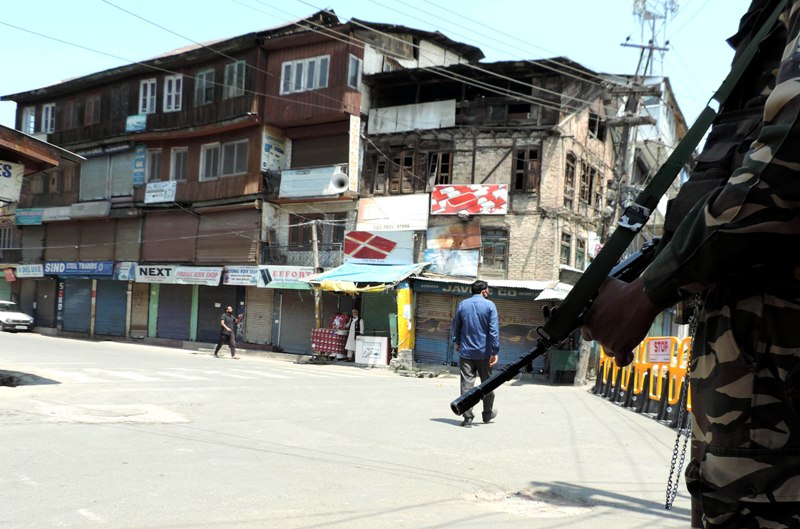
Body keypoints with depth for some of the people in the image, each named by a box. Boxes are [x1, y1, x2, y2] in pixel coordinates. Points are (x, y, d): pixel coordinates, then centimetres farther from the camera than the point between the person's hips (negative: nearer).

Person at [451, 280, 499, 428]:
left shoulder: (462, 304, 4)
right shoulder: (489, 305, -6)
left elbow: (456, 327, 13)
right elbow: (494, 330, -11)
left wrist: (456, 342, 28)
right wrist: (495, 352, -10)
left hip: (466, 352, 2)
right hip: (484, 352, -2)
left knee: (467, 384, 1)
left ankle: (468, 417, -2)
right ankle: (488, 413, 27)